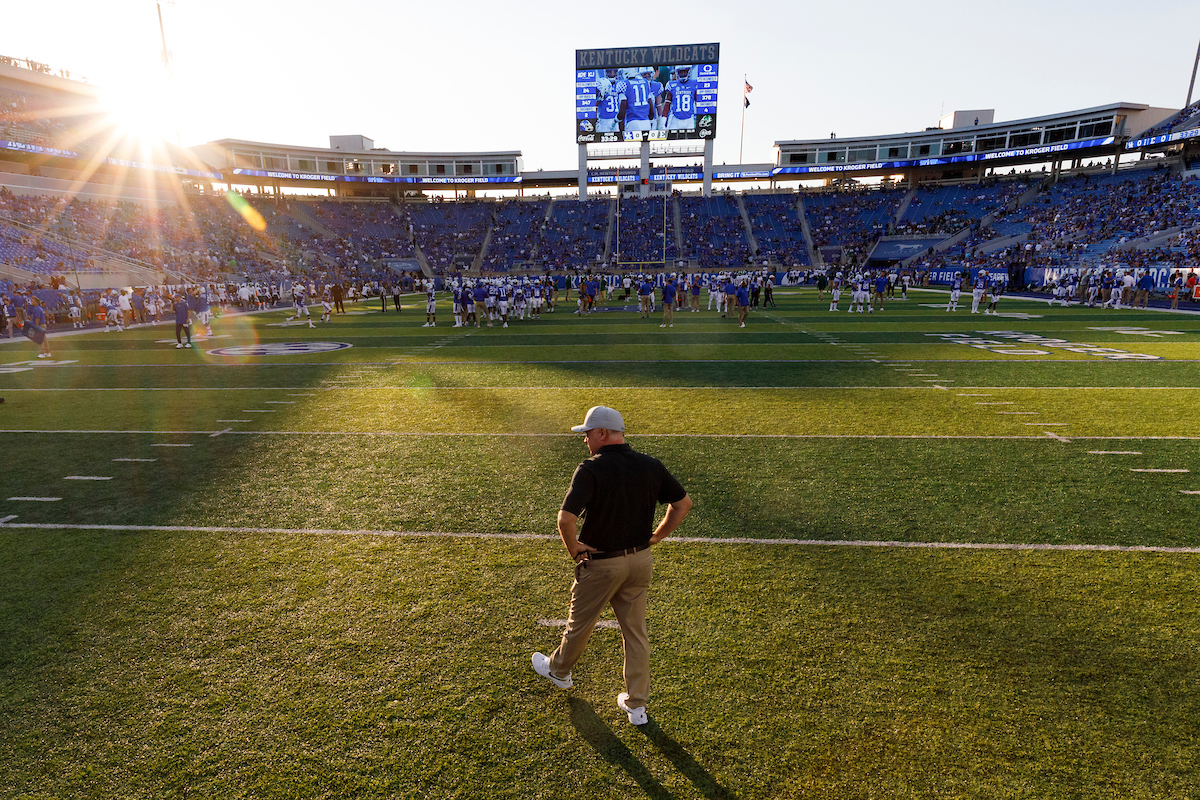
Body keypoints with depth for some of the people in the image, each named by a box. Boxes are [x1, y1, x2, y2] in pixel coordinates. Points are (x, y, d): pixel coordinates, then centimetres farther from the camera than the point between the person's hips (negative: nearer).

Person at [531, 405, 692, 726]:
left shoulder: (591, 470, -21)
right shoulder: (651, 465, -4)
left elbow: (566, 519, -31)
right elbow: (683, 503, 3)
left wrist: (573, 548, -12)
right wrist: (656, 537, 8)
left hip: (600, 563, -4)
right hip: (641, 560, 5)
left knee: (579, 624, 20)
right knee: (636, 632, 18)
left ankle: (559, 670, 47)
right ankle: (636, 705, 29)